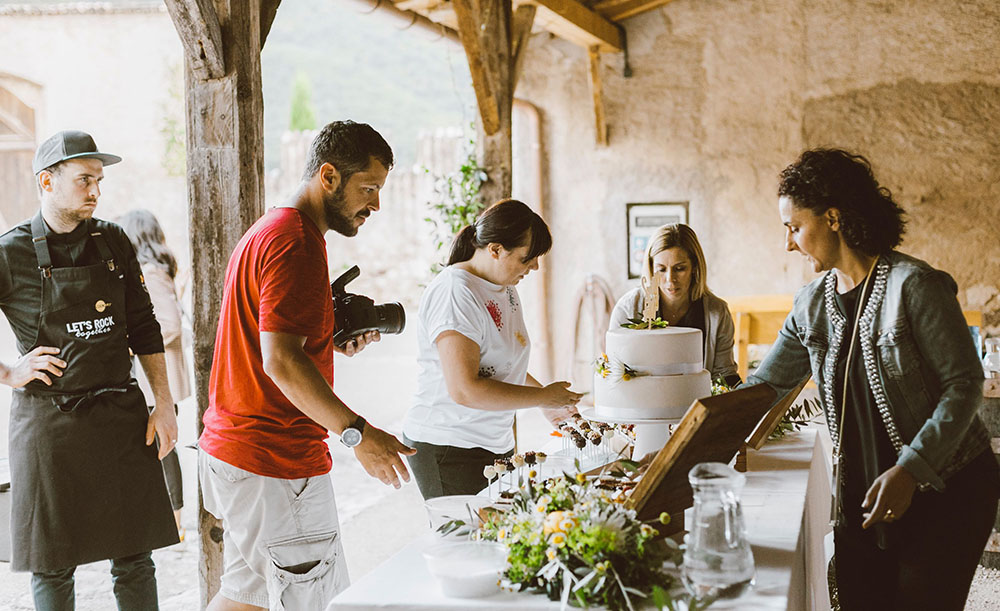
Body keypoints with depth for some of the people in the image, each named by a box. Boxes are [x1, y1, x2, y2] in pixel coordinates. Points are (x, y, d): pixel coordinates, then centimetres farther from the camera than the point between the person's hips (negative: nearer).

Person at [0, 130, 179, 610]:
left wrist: (164, 403, 7)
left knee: (133, 560, 8)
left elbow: (142, 327, 12)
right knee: (52, 567, 6)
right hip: (48, 421, -3)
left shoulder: (112, 241, 7)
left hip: (120, 414, 3)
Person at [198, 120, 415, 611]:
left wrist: (334, 340, 10)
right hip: (275, 462, -10)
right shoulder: (296, 243, -17)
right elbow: (280, 360, -25)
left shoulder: (268, 231, 17)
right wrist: (357, 433, -26)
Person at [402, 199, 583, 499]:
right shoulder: (455, 292, -18)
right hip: (448, 451, -9)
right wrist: (543, 397, -17)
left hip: (496, 446, 9)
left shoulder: (506, 288, 12)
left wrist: (548, 400, 11)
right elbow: (464, 389, -25)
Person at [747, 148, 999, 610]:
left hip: (944, 492, -6)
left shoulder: (914, 286, -15)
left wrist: (909, 470, -22)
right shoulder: (811, 305, 5)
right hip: (860, 497, 6)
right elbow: (765, 386, 13)